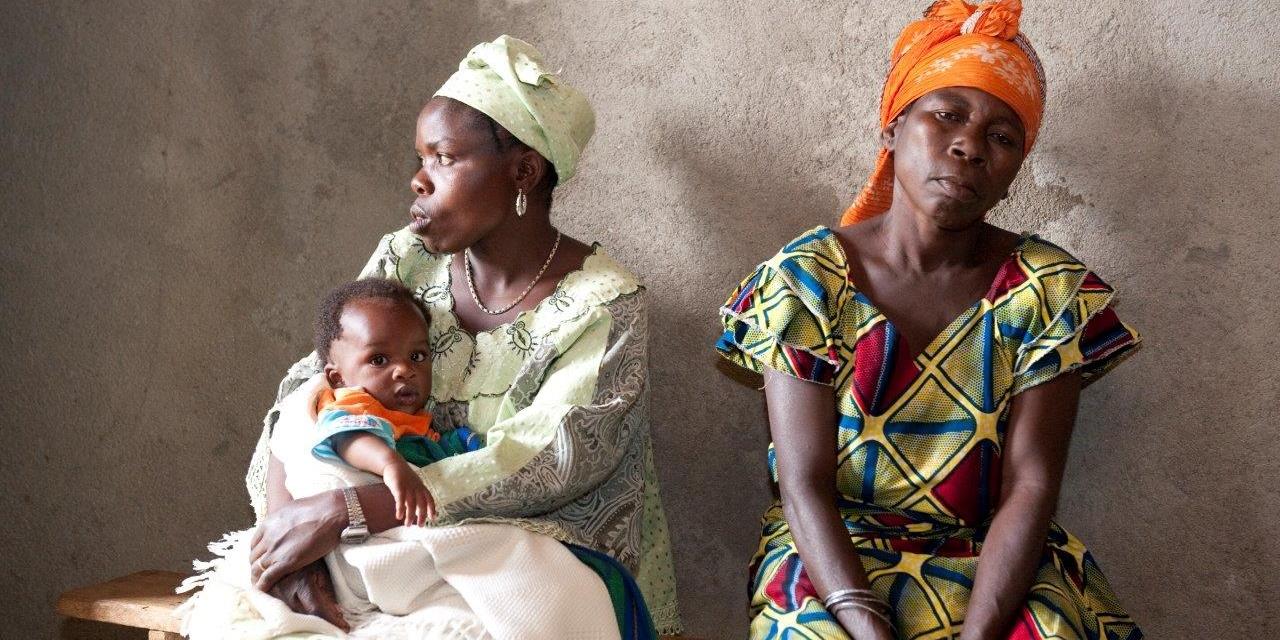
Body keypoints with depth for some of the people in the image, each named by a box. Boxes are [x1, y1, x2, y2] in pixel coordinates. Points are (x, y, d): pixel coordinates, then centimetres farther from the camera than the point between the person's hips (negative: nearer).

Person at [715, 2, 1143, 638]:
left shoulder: (1048, 291, -3)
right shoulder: (806, 278, -6)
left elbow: (1030, 485, -9)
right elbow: (805, 484, -11)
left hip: (999, 562, 2)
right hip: (835, 556, -1)